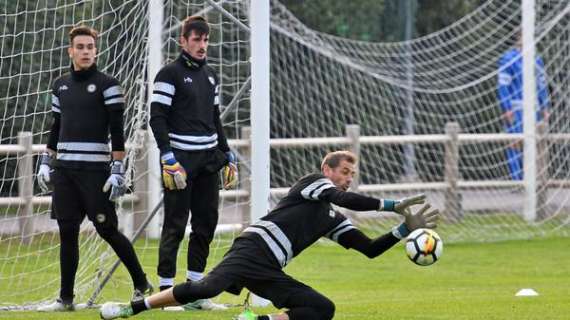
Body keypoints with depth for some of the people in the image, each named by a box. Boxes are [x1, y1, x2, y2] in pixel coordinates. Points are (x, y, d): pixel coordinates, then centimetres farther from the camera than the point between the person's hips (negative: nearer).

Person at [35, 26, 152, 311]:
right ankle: (66, 298, 8)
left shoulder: (107, 85, -4)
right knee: (67, 233, 4)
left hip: (95, 170, -5)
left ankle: (141, 285, 12)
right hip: (63, 170, 5)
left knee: (107, 230, -2)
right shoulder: (60, 85, 13)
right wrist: (45, 164, 15)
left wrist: (118, 170, -12)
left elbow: (117, 132, -7)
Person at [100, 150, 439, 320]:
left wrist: (406, 228, 14)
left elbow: (370, 249, 24)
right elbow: (344, 198, -12)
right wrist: (392, 205, -11)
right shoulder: (313, 183, 8)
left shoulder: (334, 221, 26)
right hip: (253, 248, -8)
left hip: (270, 271, 8)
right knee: (208, 287, -31)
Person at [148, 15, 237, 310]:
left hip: (208, 162, 7)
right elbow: (157, 118, -11)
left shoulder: (210, 76, 17)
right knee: (175, 226, -7)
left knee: (206, 223, 7)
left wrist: (228, 157, 19)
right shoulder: (170, 74, -6)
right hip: (180, 160, -7)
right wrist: (168, 158, -19)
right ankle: (166, 290, -3)